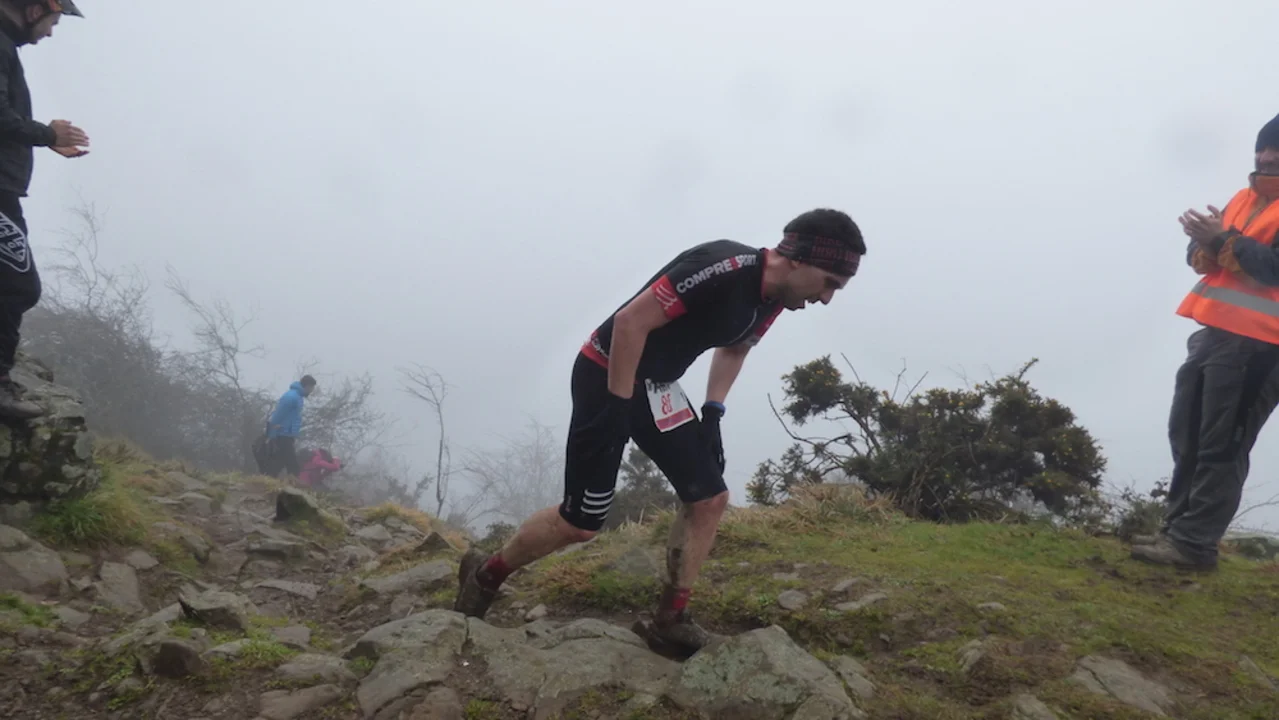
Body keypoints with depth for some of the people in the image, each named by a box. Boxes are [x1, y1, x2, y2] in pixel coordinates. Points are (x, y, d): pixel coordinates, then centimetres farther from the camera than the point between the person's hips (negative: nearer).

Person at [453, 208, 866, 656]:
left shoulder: (772, 300, 0)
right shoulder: (724, 267, -29)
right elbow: (631, 321, -28)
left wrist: (713, 414, 9)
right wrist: (618, 409, -23)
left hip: (656, 384, 9)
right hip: (607, 373, -8)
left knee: (710, 499, 1)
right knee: (582, 522, -3)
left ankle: (669, 619, 13)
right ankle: (485, 575, 21)